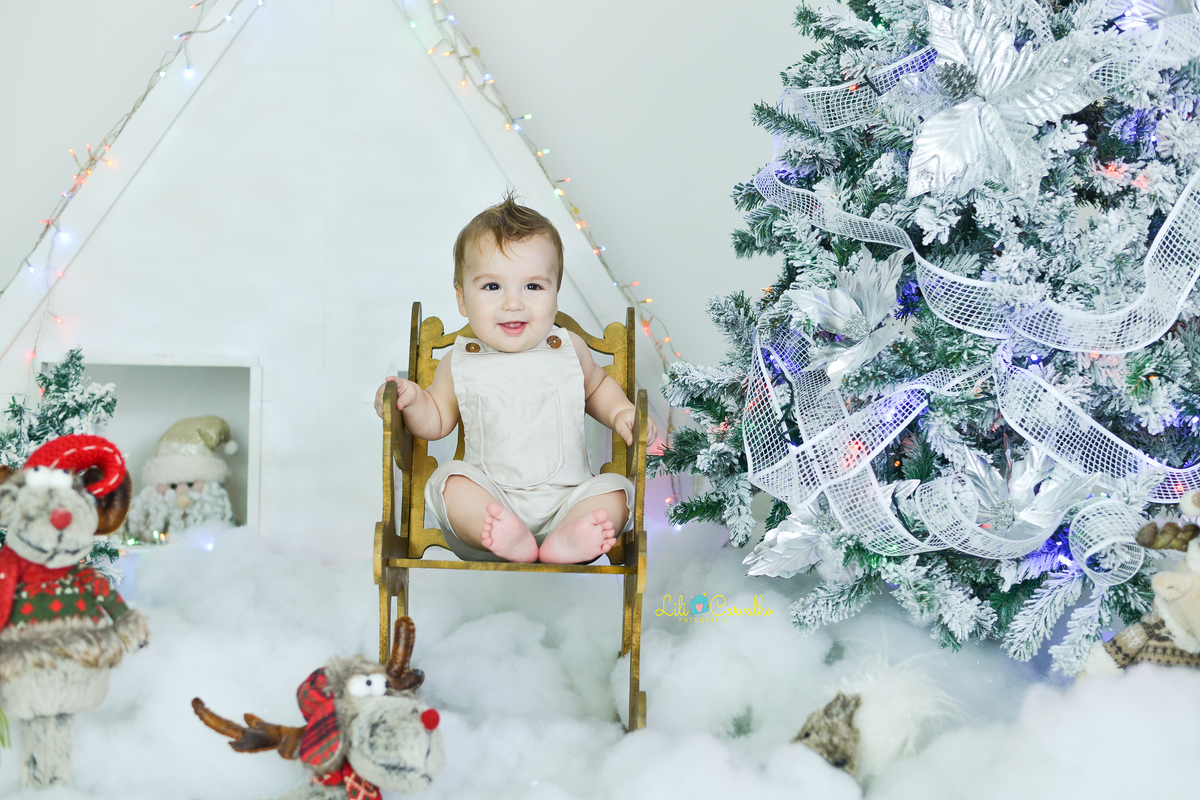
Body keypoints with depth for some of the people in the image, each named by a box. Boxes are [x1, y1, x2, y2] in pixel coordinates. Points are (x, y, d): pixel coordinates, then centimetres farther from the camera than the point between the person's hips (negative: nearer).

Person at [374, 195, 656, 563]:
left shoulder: (569, 349, 6)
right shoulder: (460, 363, 4)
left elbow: (596, 386, 27)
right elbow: (437, 420, 16)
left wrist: (621, 412, 7)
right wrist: (412, 399, -5)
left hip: (564, 498, 1)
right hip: (489, 501, -1)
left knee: (614, 491, -22)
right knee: (451, 479, -26)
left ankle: (567, 540, -49)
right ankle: (507, 538, -49)